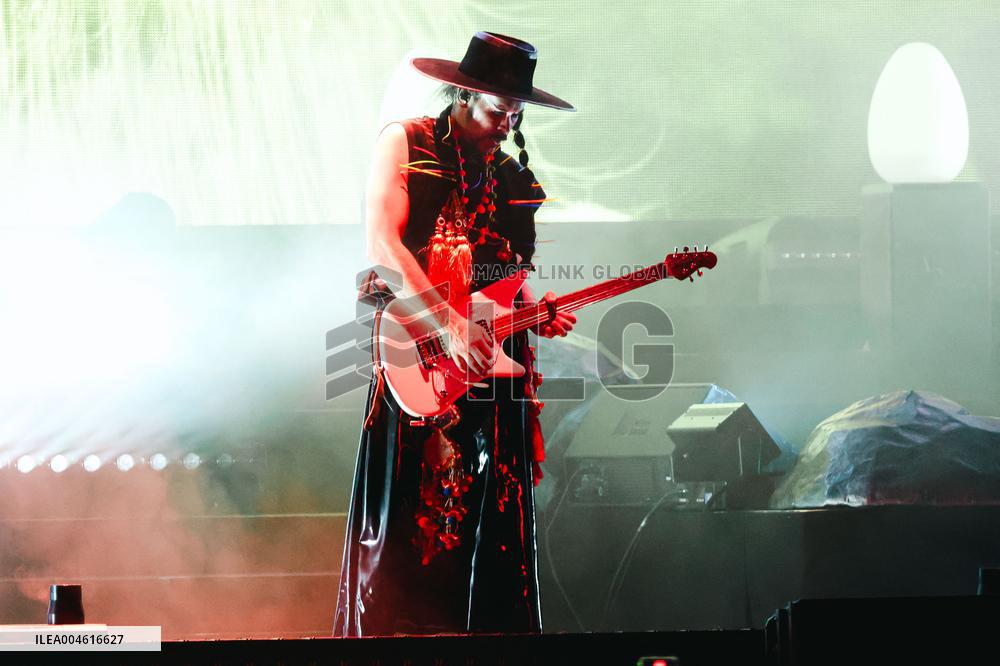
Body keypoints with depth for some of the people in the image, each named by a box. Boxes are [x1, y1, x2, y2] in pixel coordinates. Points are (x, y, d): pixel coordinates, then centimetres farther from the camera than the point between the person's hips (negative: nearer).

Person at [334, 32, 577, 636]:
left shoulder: (514, 178, 16)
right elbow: (381, 245, -12)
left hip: (493, 367, 5)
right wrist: (449, 323, -21)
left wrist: (538, 313, -2)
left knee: (494, 534, 1)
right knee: (402, 531, -7)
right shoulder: (406, 144, 0)